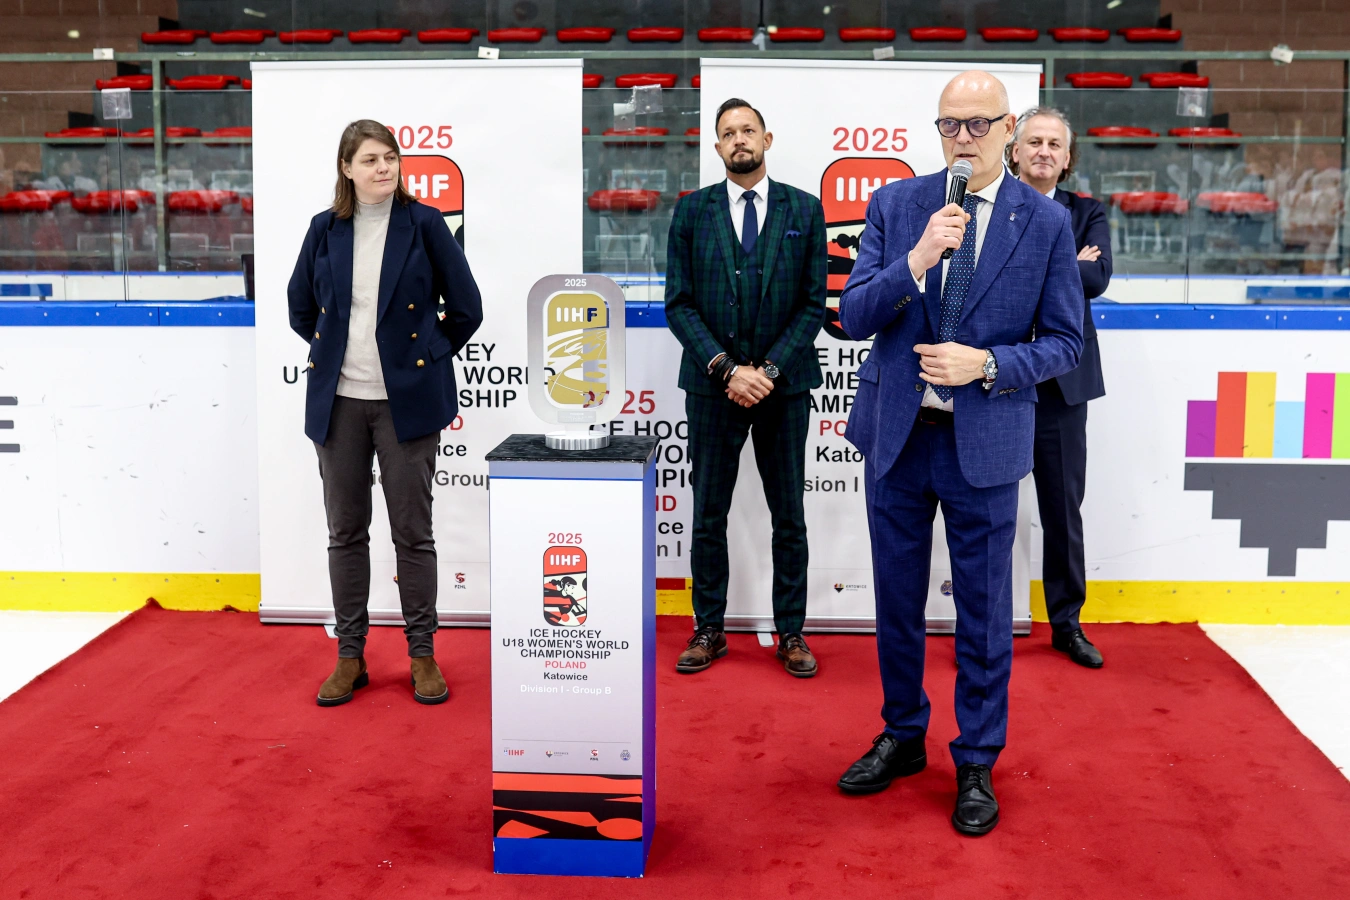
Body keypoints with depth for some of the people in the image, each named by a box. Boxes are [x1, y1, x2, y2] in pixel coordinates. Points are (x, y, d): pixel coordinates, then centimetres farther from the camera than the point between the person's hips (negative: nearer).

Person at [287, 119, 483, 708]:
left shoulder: (423, 224, -1)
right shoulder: (325, 229, 6)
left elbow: (466, 309, 2)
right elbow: (300, 307, 19)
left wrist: (427, 356, 4)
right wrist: (336, 352, 12)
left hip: (406, 400, -3)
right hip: (338, 401, 3)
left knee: (413, 531, 3)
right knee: (345, 532, 8)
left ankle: (422, 653, 15)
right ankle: (350, 655, 19)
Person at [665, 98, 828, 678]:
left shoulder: (804, 210, 4)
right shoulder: (692, 211, 4)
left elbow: (813, 303, 0)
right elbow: (679, 303, -1)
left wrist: (769, 369, -11)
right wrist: (727, 368, -12)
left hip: (784, 384, 0)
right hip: (712, 385, 0)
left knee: (789, 517, 7)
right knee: (709, 516, 6)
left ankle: (791, 632, 18)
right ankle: (709, 630, 18)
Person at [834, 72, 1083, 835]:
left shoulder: (1047, 221, -3)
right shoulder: (896, 204, 1)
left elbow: (1064, 343, -1)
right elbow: (854, 317, -4)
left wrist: (987, 363, -17)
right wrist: (915, 261, -20)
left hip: (985, 442, -2)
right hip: (897, 432, 2)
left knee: (984, 610, 7)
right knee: (897, 600, 15)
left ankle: (977, 764, 24)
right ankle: (903, 738, 34)